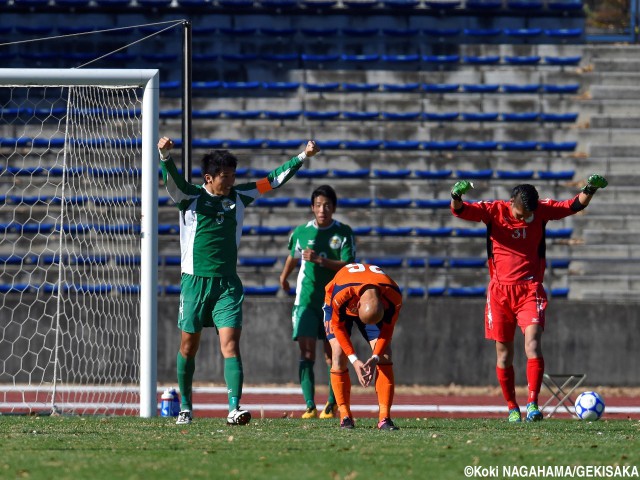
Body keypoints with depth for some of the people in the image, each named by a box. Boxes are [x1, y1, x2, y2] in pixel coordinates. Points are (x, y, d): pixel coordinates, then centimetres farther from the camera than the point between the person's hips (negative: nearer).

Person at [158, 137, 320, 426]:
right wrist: (165, 155, -41)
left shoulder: (239, 197, 8)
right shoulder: (189, 197, -2)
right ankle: (185, 407, 21)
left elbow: (273, 181, 14)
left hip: (227, 283, 2)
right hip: (195, 281, -2)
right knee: (188, 347, 6)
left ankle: (234, 408, -20)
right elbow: (172, 179, -21)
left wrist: (302, 157, 9)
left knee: (230, 345, -11)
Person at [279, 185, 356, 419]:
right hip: (306, 300, 1)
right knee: (306, 352, -11)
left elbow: (348, 266, -11)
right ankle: (310, 406, -13)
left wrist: (320, 260, -21)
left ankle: (333, 404, 20)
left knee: (332, 354, 3)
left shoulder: (343, 233, -2)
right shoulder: (301, 232, 4)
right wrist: (284, 276, 40)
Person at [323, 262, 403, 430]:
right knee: (339, 355, -18)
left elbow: (387, 331, -21)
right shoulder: (341, 294, -42)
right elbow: (338, 327, -26)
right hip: (340, 309, -2)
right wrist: (354, 361, -31)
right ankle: (345, 416, -8)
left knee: (384, 356, -14)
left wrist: (375, 358, -33)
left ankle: (384, 417, -14)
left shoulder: (394, 297, -37)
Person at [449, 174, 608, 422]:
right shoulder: (494, 211, -3)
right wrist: (456, 195, -32)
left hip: (530, 290, -1)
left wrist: (590, 189, -14)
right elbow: (459, 211, -10)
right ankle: (512, 408, 15)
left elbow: (575, 205, 5)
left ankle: (532, 404, -23)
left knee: (532, 342, -19)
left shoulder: (542, 211, 1)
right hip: (500, 290, 1)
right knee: (504, 353, 3)